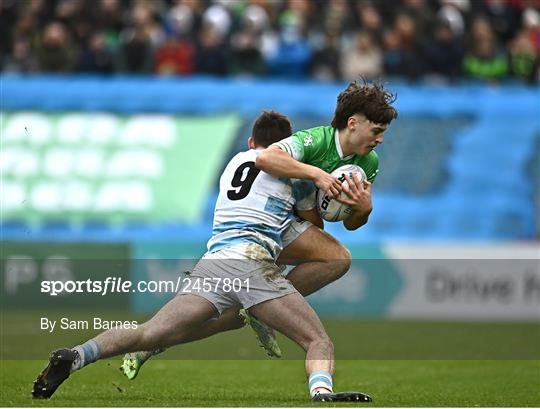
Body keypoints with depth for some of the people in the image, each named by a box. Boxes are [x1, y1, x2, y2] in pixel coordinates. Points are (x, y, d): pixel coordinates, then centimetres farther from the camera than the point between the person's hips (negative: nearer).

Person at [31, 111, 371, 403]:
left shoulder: (237, 161, 31)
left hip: (212, 261, 5)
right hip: (252, 258, -5)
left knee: (151, 334, -1)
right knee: (320, 342, -7)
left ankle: (76, 356, -21)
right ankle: (321, 392, -39)